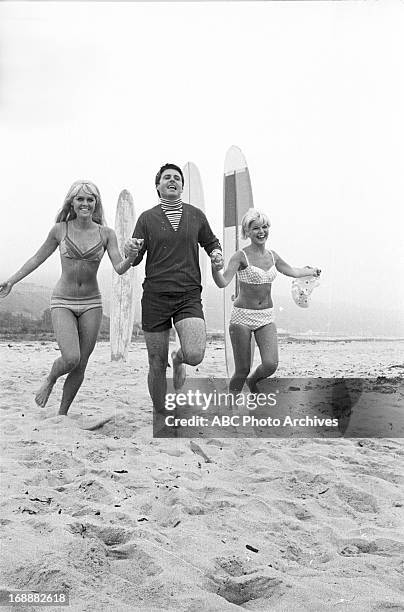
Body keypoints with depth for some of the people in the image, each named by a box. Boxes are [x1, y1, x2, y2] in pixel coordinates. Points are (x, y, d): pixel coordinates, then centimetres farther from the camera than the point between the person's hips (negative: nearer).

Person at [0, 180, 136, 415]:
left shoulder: (106, 234, -3)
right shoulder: (60, 230, -4)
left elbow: (120, 268, -10)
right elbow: (38, 258, 9)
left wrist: (132, 256, -31)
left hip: (92, 304, 2)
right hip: (63, 303, -1)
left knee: (81, 365, 4)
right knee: (71, 358, -19)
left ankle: (62, 414, 24)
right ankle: (50, 380, 16)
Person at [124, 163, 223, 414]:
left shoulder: (196, 215, 9)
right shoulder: (147, 218, 6)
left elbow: (211, 242, 25)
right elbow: (135, 260, 6)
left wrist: (216, 253, 2)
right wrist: (131, 251, -18)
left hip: (189, 296, 0)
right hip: (155, 297, 0)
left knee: (195, 355, -21)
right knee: (157, 364, 4)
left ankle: (179, 358, 17)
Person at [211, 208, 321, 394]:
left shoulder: (272, 256, 8)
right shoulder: (241, 256, -9)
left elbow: (293, 271, 26)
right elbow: (223, 282, -22)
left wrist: (311, 271, 42)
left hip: (266, 317, 4)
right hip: (242, 316, -4)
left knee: (271, 364, -12)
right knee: (242, 370, -3)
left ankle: (253, 381, 22)